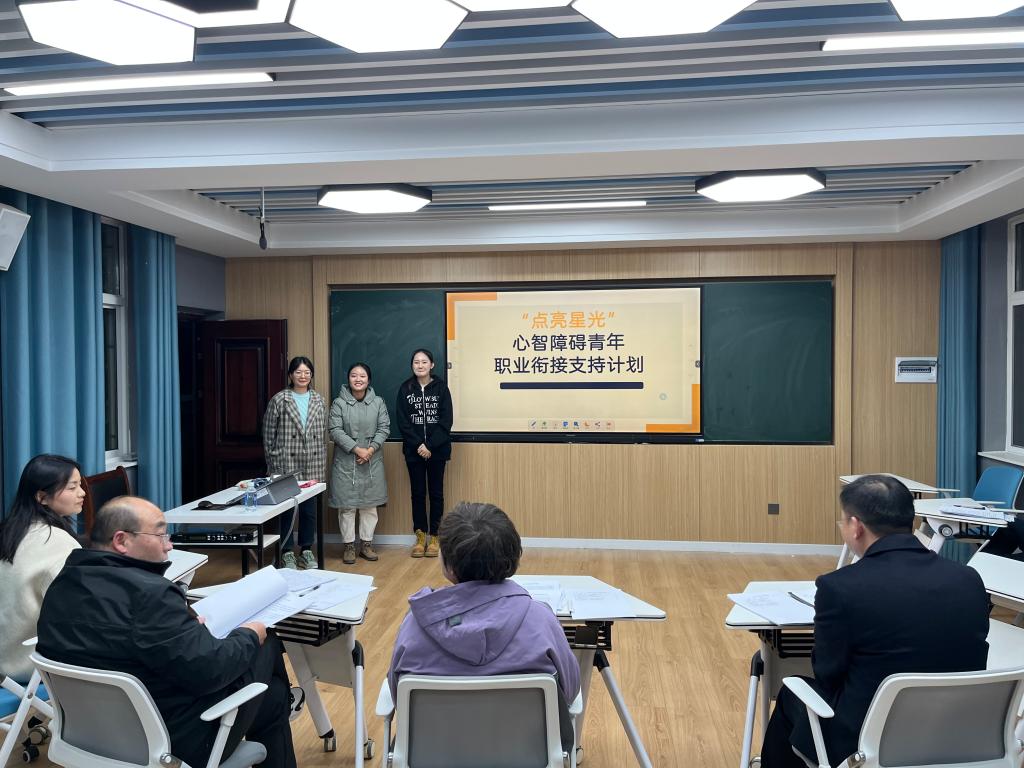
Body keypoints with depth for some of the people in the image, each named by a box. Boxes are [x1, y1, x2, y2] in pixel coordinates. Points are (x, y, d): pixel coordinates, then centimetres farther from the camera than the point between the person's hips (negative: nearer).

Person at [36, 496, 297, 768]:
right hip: (177, 738, -8)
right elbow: (210, 671, -25)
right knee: (267, 646, 12)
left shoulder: (62, 584, -1)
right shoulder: (148, 593, -28)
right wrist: (249, 636, -8)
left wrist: (186, 625, 12)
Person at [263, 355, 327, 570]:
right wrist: (273, 462, -3)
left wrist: (322, 464, 8)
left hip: (312, 466, 3)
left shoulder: (318, 401, 7)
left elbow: (323, 433, 10)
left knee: (310, 509, 8)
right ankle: (287, 552, 15)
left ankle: (306, 550, 23)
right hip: (287, 464, -3)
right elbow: (269, 434, -1)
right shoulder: (279, 400, -3)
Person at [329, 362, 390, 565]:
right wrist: (357, 449, -17)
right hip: (346, 462, -2)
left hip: (372, 462, 2)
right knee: (347, 505, 3)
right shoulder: (339, 403, -4)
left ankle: (366, 543, 21)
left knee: (370, 504, 9)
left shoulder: (378, 402, 3)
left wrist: (371, 449, -13)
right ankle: (349, 545, 15)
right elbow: (335, 431, -9)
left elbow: (384, 428, 0)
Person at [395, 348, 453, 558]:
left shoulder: (441, 387, -2)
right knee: (418, 493, 7)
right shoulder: (405, 389, 1)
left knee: (436, 493, 5)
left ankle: (434, 538, 14)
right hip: (413, 451, 1)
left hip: (437, 450, -1)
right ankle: (420, 537, 17)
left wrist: (430, 445, -14)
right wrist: (418, 445, -13)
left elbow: (446, 421, -6)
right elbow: (402, 421, -3)